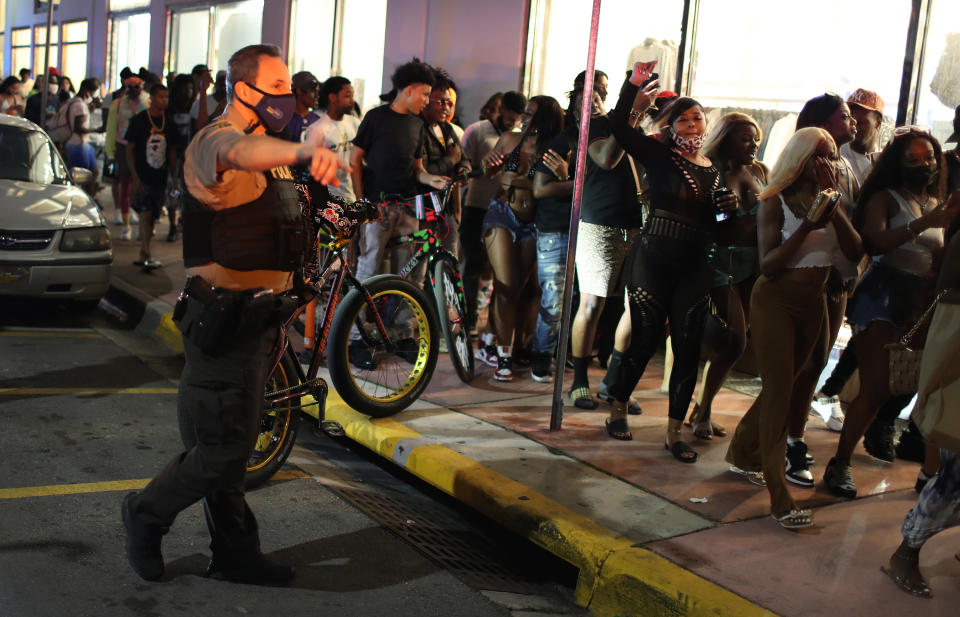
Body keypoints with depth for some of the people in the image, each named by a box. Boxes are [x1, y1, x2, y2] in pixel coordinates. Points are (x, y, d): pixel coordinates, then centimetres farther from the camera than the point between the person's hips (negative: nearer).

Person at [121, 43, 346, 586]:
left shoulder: (269, 152, 17)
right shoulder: (216, 141, -16)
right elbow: (243, 151, -43)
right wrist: (303, 152, -62)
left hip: (259, 317, 10)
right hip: (225, 317, -10)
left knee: (233, 443, 17)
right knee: (223, 447, -4)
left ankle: (235, 552, 28)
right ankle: (147, 513, 21)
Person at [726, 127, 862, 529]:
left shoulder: (830, 200, 8)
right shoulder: (774, 202, -8)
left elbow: (855, 251, -5)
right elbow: (768, 264, -17)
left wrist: (833, 209, -16)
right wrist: (807, 227, -24)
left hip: (814, 303, 6)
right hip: (776, 300, -6)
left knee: (787, 386, 14)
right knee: (779, 390, -10)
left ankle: (743, 454, 34)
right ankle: (779, 497, -10)